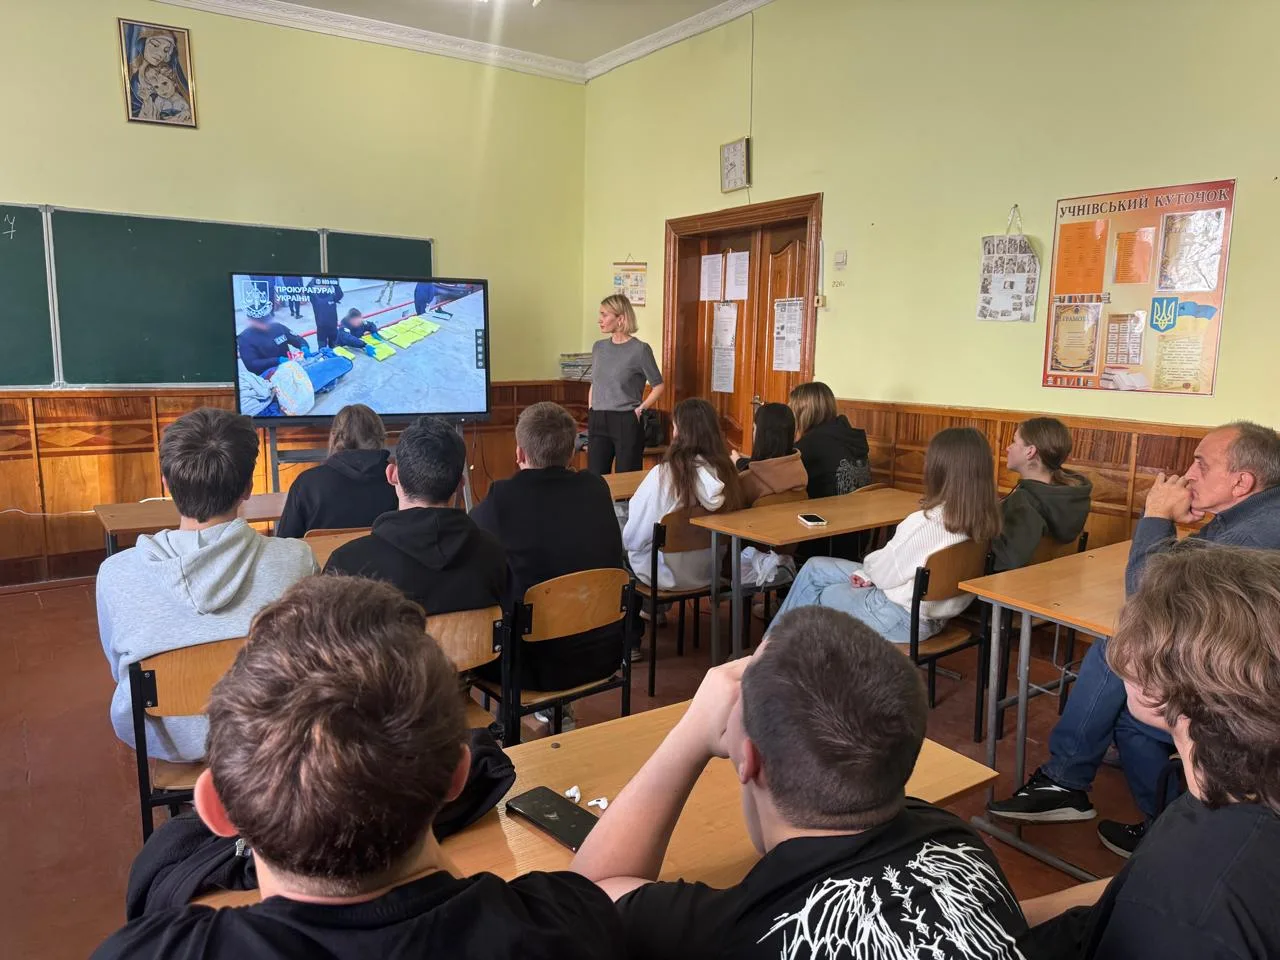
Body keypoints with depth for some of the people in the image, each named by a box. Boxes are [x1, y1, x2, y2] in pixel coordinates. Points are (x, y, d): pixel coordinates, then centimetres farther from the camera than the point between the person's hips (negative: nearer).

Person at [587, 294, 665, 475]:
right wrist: (591, 412, 11)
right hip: (597, 422, 5)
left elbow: (658, 386, -2)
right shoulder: (598, 347, 9)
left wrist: (640, 410, -8)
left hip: (626, 423, -5)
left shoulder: (639, 349, -7)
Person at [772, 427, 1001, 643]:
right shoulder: (985, 519, -6)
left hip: (906, 619, -8)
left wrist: (869, 564, 4)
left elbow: (885, 573, -17)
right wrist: (870, 571, 0)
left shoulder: (926, 522, -32)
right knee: (815, 568, 17)